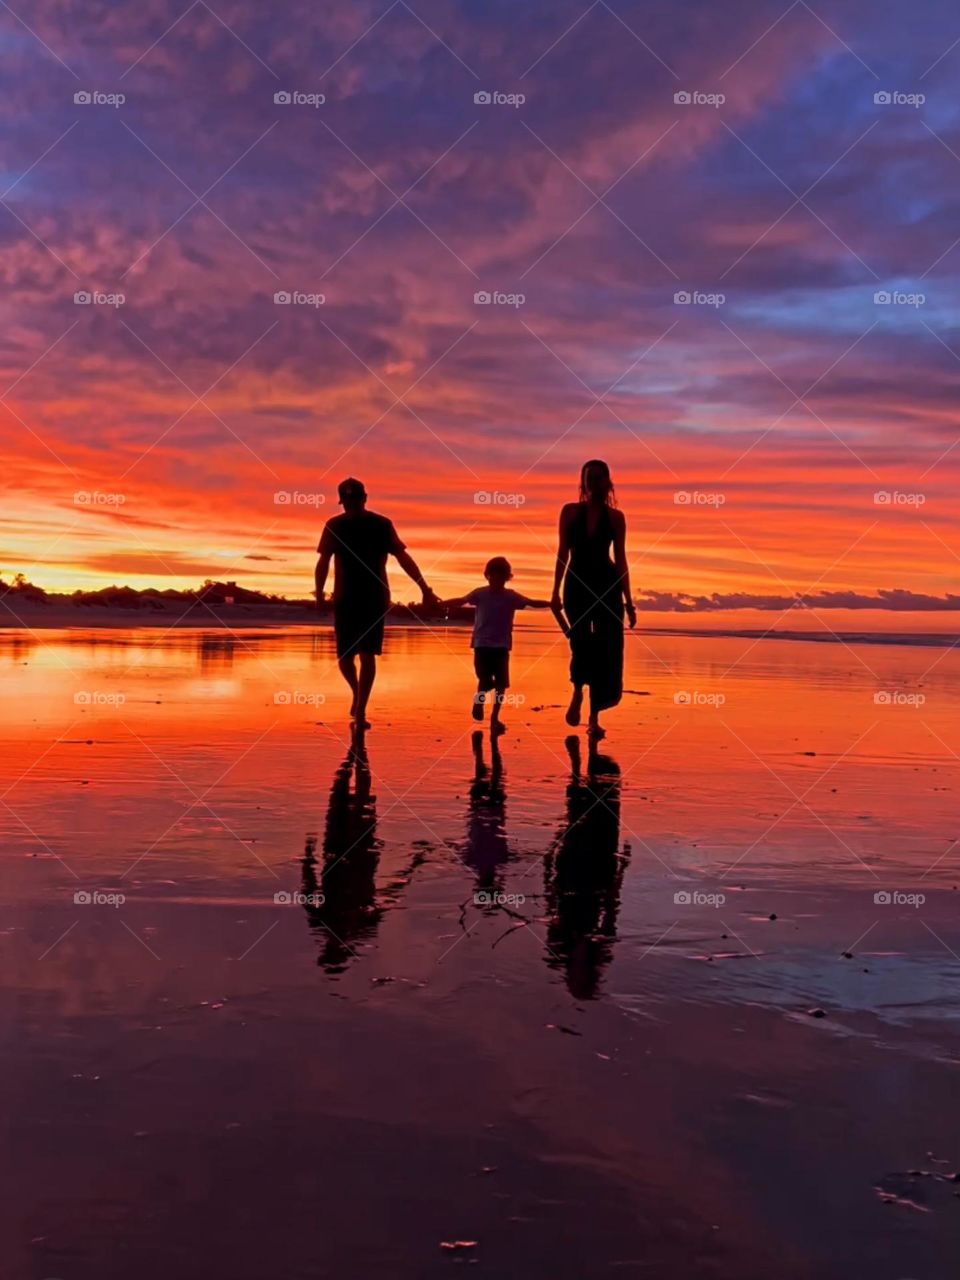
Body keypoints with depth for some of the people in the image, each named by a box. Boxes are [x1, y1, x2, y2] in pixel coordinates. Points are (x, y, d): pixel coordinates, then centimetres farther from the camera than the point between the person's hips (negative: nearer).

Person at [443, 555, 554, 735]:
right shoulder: (480, 594, 0)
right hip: (482, 645, -2)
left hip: (502, 646, 2)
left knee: (501, 683, -3)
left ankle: (495, 718, 9)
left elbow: (532, 603, 2)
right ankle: (479, 700, 22)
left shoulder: (511, 596, 2)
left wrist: (553, 604, -6)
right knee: (485, 681, -11)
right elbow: (460, 601, 2)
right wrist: (440, 603, -8)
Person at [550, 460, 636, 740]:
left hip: (607, 585, 0)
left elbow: (620, 559, 5)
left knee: (605, 649, -2)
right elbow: (563, 553, 6)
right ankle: (578, 692, 9)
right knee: (581, 640, -19)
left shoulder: (615, 517, 5)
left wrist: (628, 600, 1)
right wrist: (556, 592, 0)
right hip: (577, 584, 0)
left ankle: (594, 718, 5)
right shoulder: (570, 511, 7)